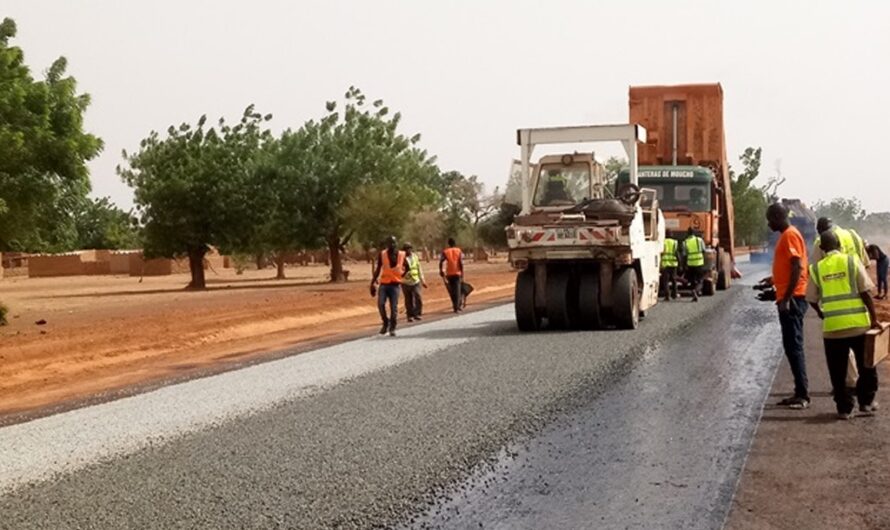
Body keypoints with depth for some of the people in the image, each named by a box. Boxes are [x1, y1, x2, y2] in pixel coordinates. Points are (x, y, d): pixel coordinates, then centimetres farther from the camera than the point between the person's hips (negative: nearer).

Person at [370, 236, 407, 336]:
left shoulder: (401, 255, 1)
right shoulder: (382, 254, 1)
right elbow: (378, 269, 8)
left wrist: (403, 274, -1)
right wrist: (373, 283, 4)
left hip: (395, 284, 0)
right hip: (384, 283, 0)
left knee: (394, 307, -4)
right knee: (380, 304, -15)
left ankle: (392, 328, 8)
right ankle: (386, 322, 8)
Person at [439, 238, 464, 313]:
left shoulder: (445, 252, 2)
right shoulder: (459, 251, 2)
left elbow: (441, 262, -8)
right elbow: (461, 263, -6)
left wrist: (441, 270, 2)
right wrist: (462, 273, -1)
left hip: (449, 274, 1)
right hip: (457, 273, -1)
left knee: (451, 290, 13)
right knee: (457, 290, 1)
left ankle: (456, 305, 18)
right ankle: (456, 307, -7)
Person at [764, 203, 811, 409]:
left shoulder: (790, 235, -12)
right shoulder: (786, 235, 17)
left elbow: (797, 268, -20)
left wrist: (786, 298, -22)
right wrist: (774, 279, 22)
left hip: (792, 299, -10)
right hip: (787, 298, 10)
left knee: (794, 347, -9)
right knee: (791, 347, 11)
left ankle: (803, 395, -8)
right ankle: (800, 392, 15)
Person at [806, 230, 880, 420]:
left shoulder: (816, 268, 2)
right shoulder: (852, 261, -2)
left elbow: (812, 299, 8)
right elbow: (865, 293, -6)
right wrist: (873, 317, 2)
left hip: (832, 328, 1)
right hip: (858, 324, -1)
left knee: (838, 372, 10)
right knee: (866, 365, 18)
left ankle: (844, 408, 11)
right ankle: (866, 401, 22)